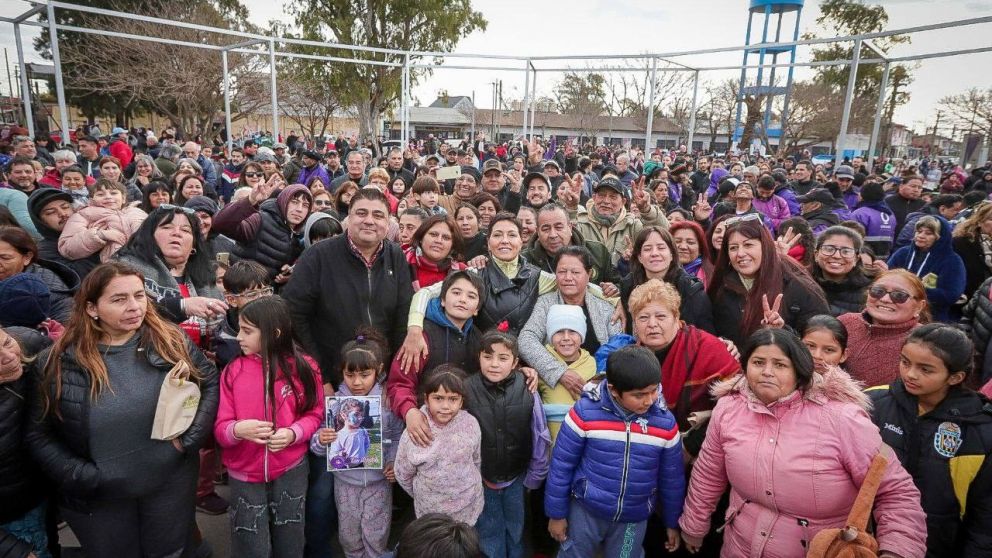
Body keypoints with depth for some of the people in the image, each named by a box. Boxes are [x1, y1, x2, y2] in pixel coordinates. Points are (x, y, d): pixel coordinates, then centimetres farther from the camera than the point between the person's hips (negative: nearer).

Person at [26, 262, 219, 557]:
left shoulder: (172, 342, -9)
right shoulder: (59, 361, -11)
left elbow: (211, 383, -1)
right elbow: (38, 435, -6)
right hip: (99, 498, 0)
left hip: (170, 486, 1)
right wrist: (83, 477, -14)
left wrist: (189, 439, -11)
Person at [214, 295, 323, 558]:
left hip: (290, 471, 0)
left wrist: (292, 433, -20)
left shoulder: (304, 367, -9)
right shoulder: (233, 371, -6)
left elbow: (314, 414, 0)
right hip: (245, 476, 1)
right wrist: (238, 430, -28)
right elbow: (220, 428, -5)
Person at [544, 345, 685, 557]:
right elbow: (561, 466, -9)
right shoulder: (585, 413, -20)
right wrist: (557, 513, -3)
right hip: (585, 512, -1)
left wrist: (672, 523, 12)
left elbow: (672, 479, 3)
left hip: (634, 520, 2)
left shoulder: (665, 423, -12)